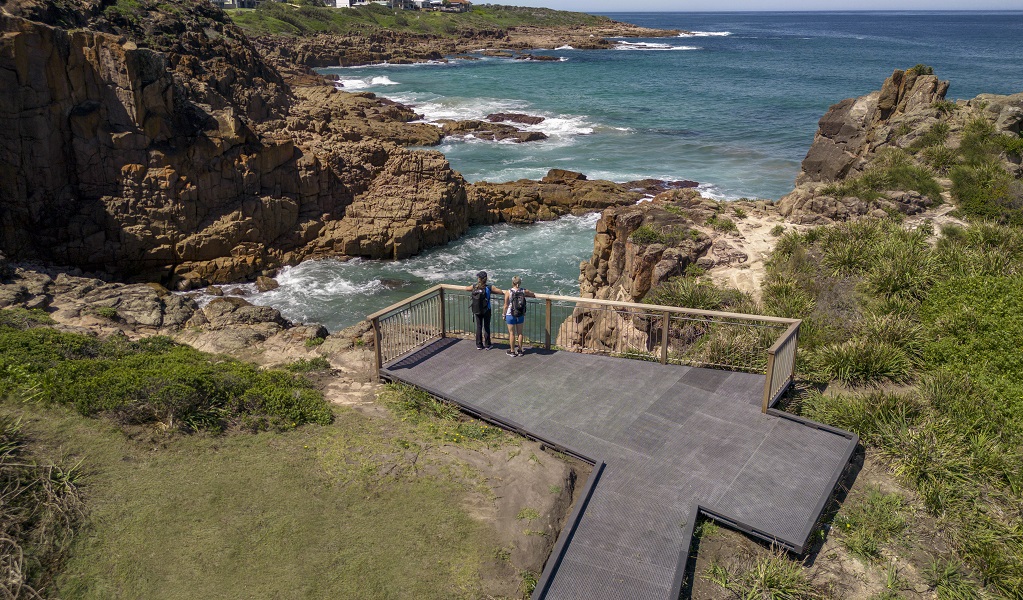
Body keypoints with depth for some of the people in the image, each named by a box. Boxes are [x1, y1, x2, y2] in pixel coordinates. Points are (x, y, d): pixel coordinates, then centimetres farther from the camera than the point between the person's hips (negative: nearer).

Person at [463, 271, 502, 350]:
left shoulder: (474, 286, -7)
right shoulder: (489, 287, -15)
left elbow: (466, 288, 14)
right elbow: (502, 291, -13)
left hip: (476, 310, 2)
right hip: (486, 311, -2)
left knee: (478, 327, 13)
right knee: (486, 327, 11)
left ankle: (479, 345, 20)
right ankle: (487, 345, 19)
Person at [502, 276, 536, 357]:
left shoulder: (508, 292, -13)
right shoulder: (524, 291, -6)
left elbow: (506, 306, -9)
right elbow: (534, 295, 10)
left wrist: (504, 314, 5)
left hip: (510, 315, -3)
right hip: (520, 315, 3)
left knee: (512, 333, 8)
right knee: (520, 333, 14)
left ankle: (512, 351, 16)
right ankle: (520, 351, 22)